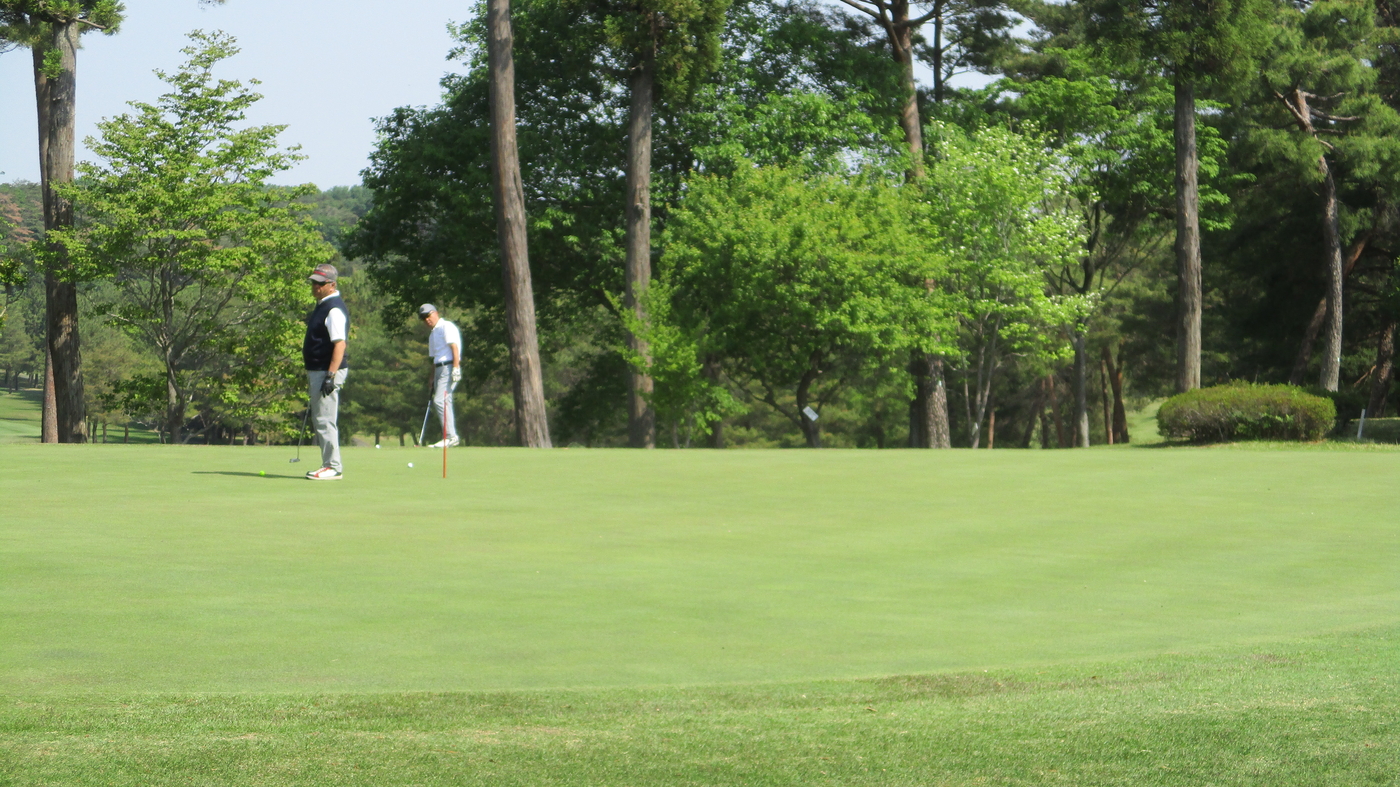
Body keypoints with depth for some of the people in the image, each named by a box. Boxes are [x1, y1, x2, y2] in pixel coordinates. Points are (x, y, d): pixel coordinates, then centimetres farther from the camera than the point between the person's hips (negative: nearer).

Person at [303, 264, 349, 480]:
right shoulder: (322, 305, 16)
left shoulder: (334, 309, -16)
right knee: (319, 419, 13)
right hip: (317, 371, 11)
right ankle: (330, 465, 17)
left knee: (325, 420, -10)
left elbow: (340, 344, -24)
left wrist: (330, 376, -28)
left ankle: (333, 467, -7)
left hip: (329, 371, -11)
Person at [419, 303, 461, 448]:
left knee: (440, 400, -18)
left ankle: (450, 436, -18)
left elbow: (454, 347, -14)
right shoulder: (432, 334, 24)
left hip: (449, 367, -10)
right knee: (441, 403, 4)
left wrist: (456, 367, -23)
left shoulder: (446, 326, -4)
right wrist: (432, 379, 18)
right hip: (439, 369, 10)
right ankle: (450, 437, 5)